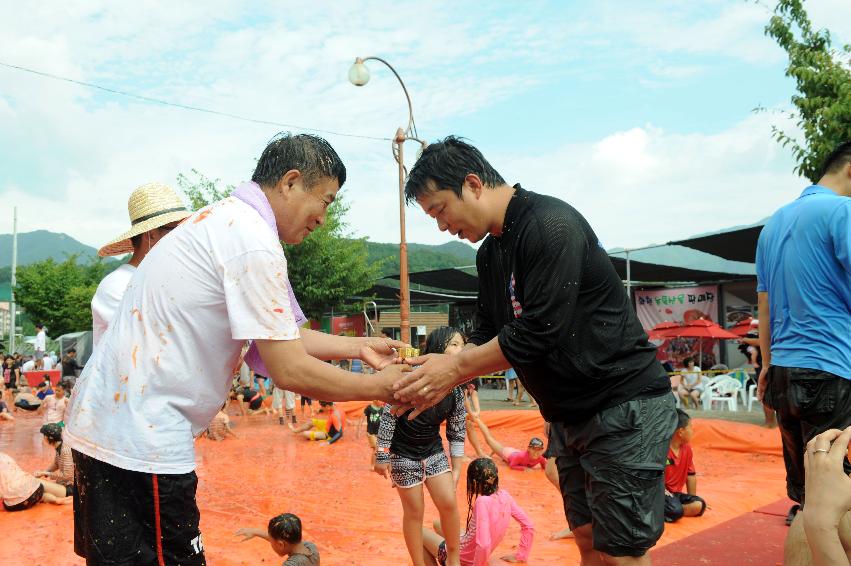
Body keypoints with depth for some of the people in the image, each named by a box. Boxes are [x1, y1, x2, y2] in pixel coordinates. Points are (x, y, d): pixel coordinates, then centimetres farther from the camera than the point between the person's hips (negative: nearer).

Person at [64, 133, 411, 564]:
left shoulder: (225, 219, 13)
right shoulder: (255, 242, -19)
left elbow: (278, 335, 18)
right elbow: (289, 370, -18)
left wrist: (359, 347, 16)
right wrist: (379, 387, -6)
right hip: (140, 436, -10)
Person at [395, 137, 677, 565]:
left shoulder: (551, 226, -19)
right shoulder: (490, 252, 10)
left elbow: (537, 333, -24)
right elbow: (488, 336, 12)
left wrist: (456, 369, -16)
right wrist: (437, 372, -5)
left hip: (625, 407, -9)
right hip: (576, 414, 9)